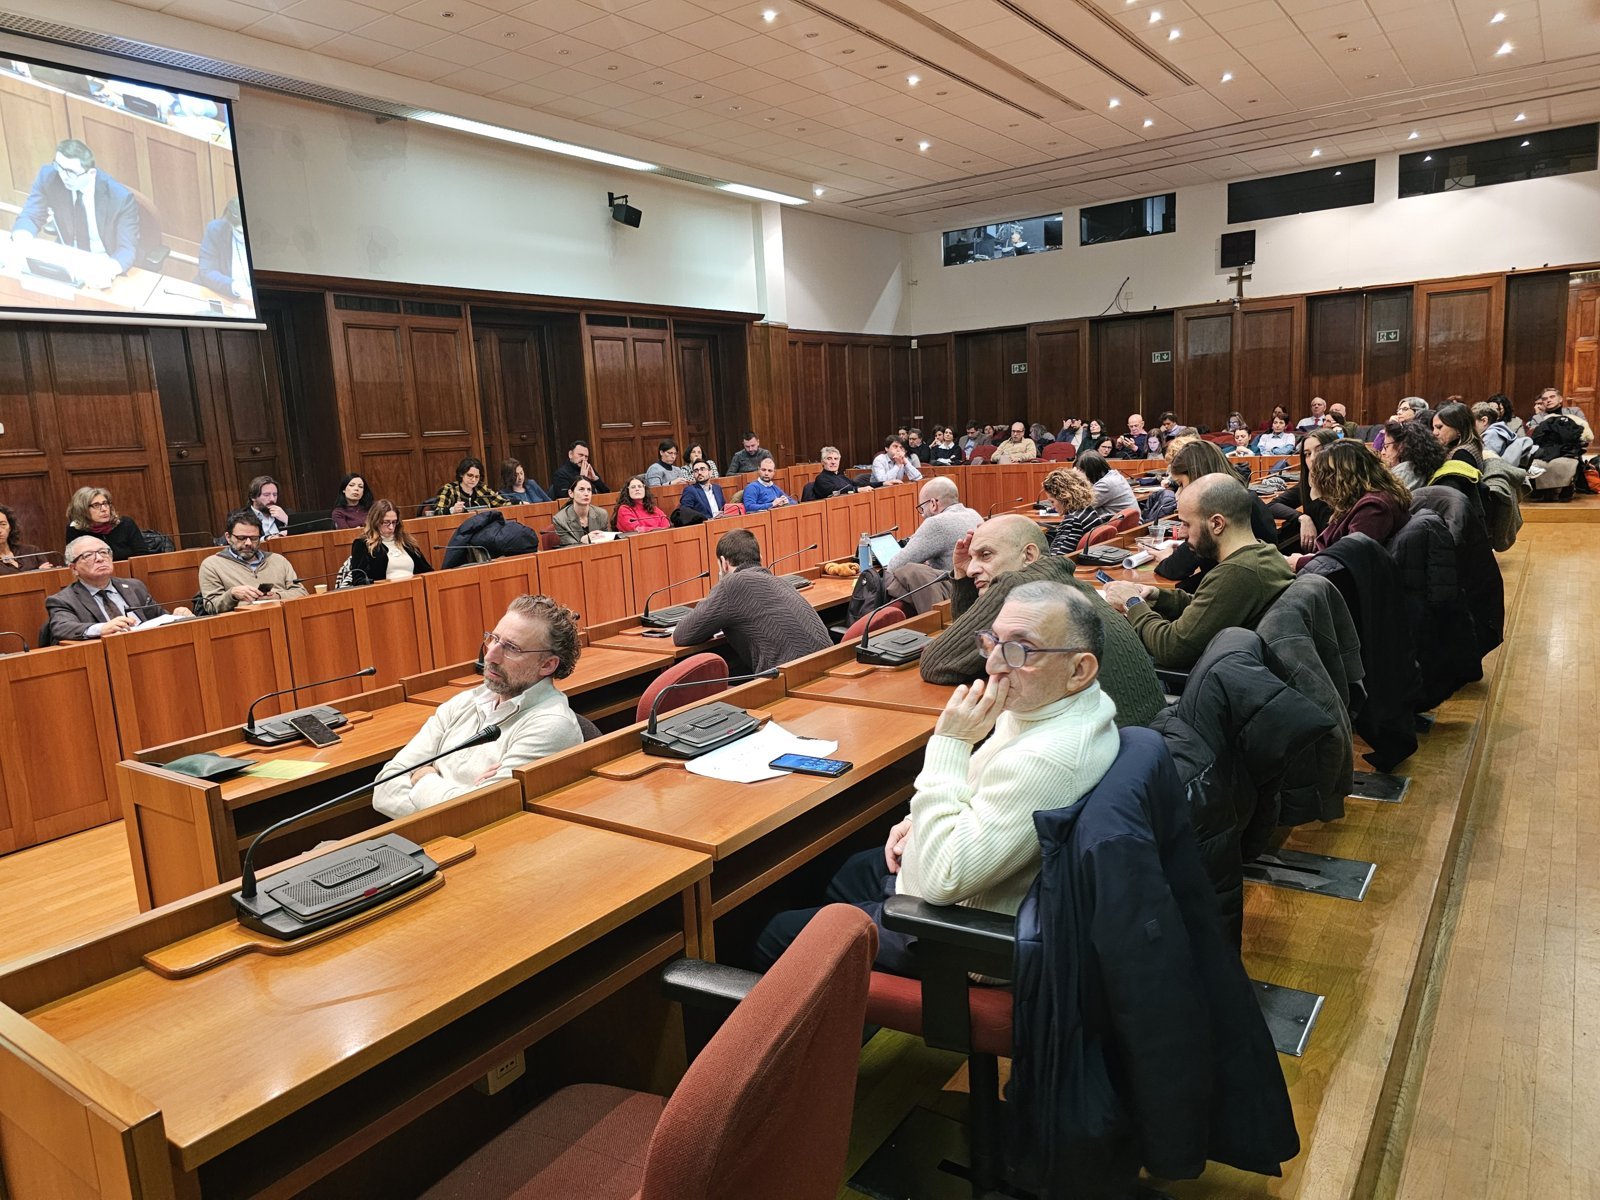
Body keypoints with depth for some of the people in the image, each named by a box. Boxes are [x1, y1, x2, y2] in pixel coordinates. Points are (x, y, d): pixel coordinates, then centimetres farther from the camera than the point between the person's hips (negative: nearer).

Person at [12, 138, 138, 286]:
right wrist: (21, 243, -28)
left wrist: (108, 270, -47)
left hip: (103, 266, -3)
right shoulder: (48, 176, -12)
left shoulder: (120, 197, -23)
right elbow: (29, 217, -4)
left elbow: (127, 249, -25)